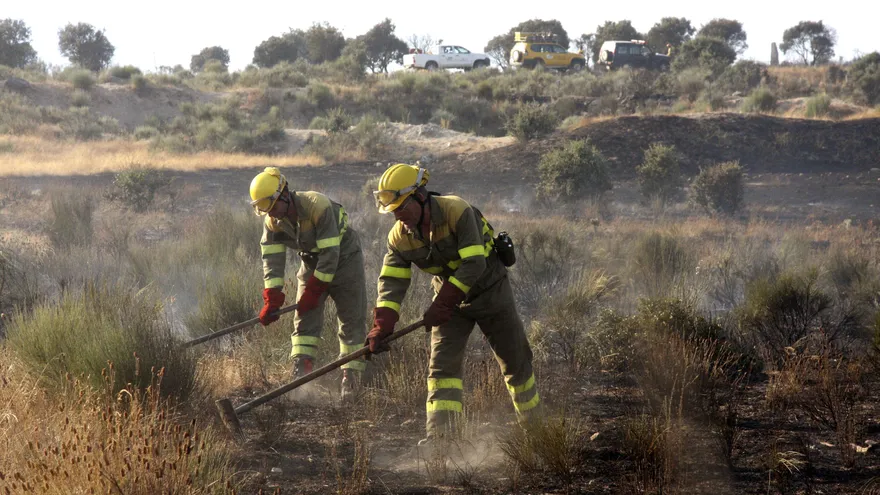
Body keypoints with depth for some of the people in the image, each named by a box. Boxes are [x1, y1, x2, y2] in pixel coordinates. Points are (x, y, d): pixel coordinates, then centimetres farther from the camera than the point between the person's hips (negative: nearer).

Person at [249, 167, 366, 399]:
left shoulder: (317, 205, -32)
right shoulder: (272, 221, -12)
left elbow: (330, 254, -31)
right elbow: (272, 259, -13)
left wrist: (314, 291, -27)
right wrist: (272, 300, -23)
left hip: (343, 258, -5)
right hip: (312, 263, 5)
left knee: (352, 320, -4)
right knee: (305, 319, -7)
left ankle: (351, 377, 4)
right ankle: (301, 373, -12)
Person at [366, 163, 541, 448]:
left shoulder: (457, 211, -29)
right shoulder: (399, 236, -11)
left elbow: (474, 264, -31)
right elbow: (392, 281, -12)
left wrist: (442, 304, -33)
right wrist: (382, 326, -27)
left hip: (489, 288, -4)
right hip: (449, 296, 4)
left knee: (515, 358, 6)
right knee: (442, 362, -11)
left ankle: (533, 422, 26)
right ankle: (439, 433, -15)